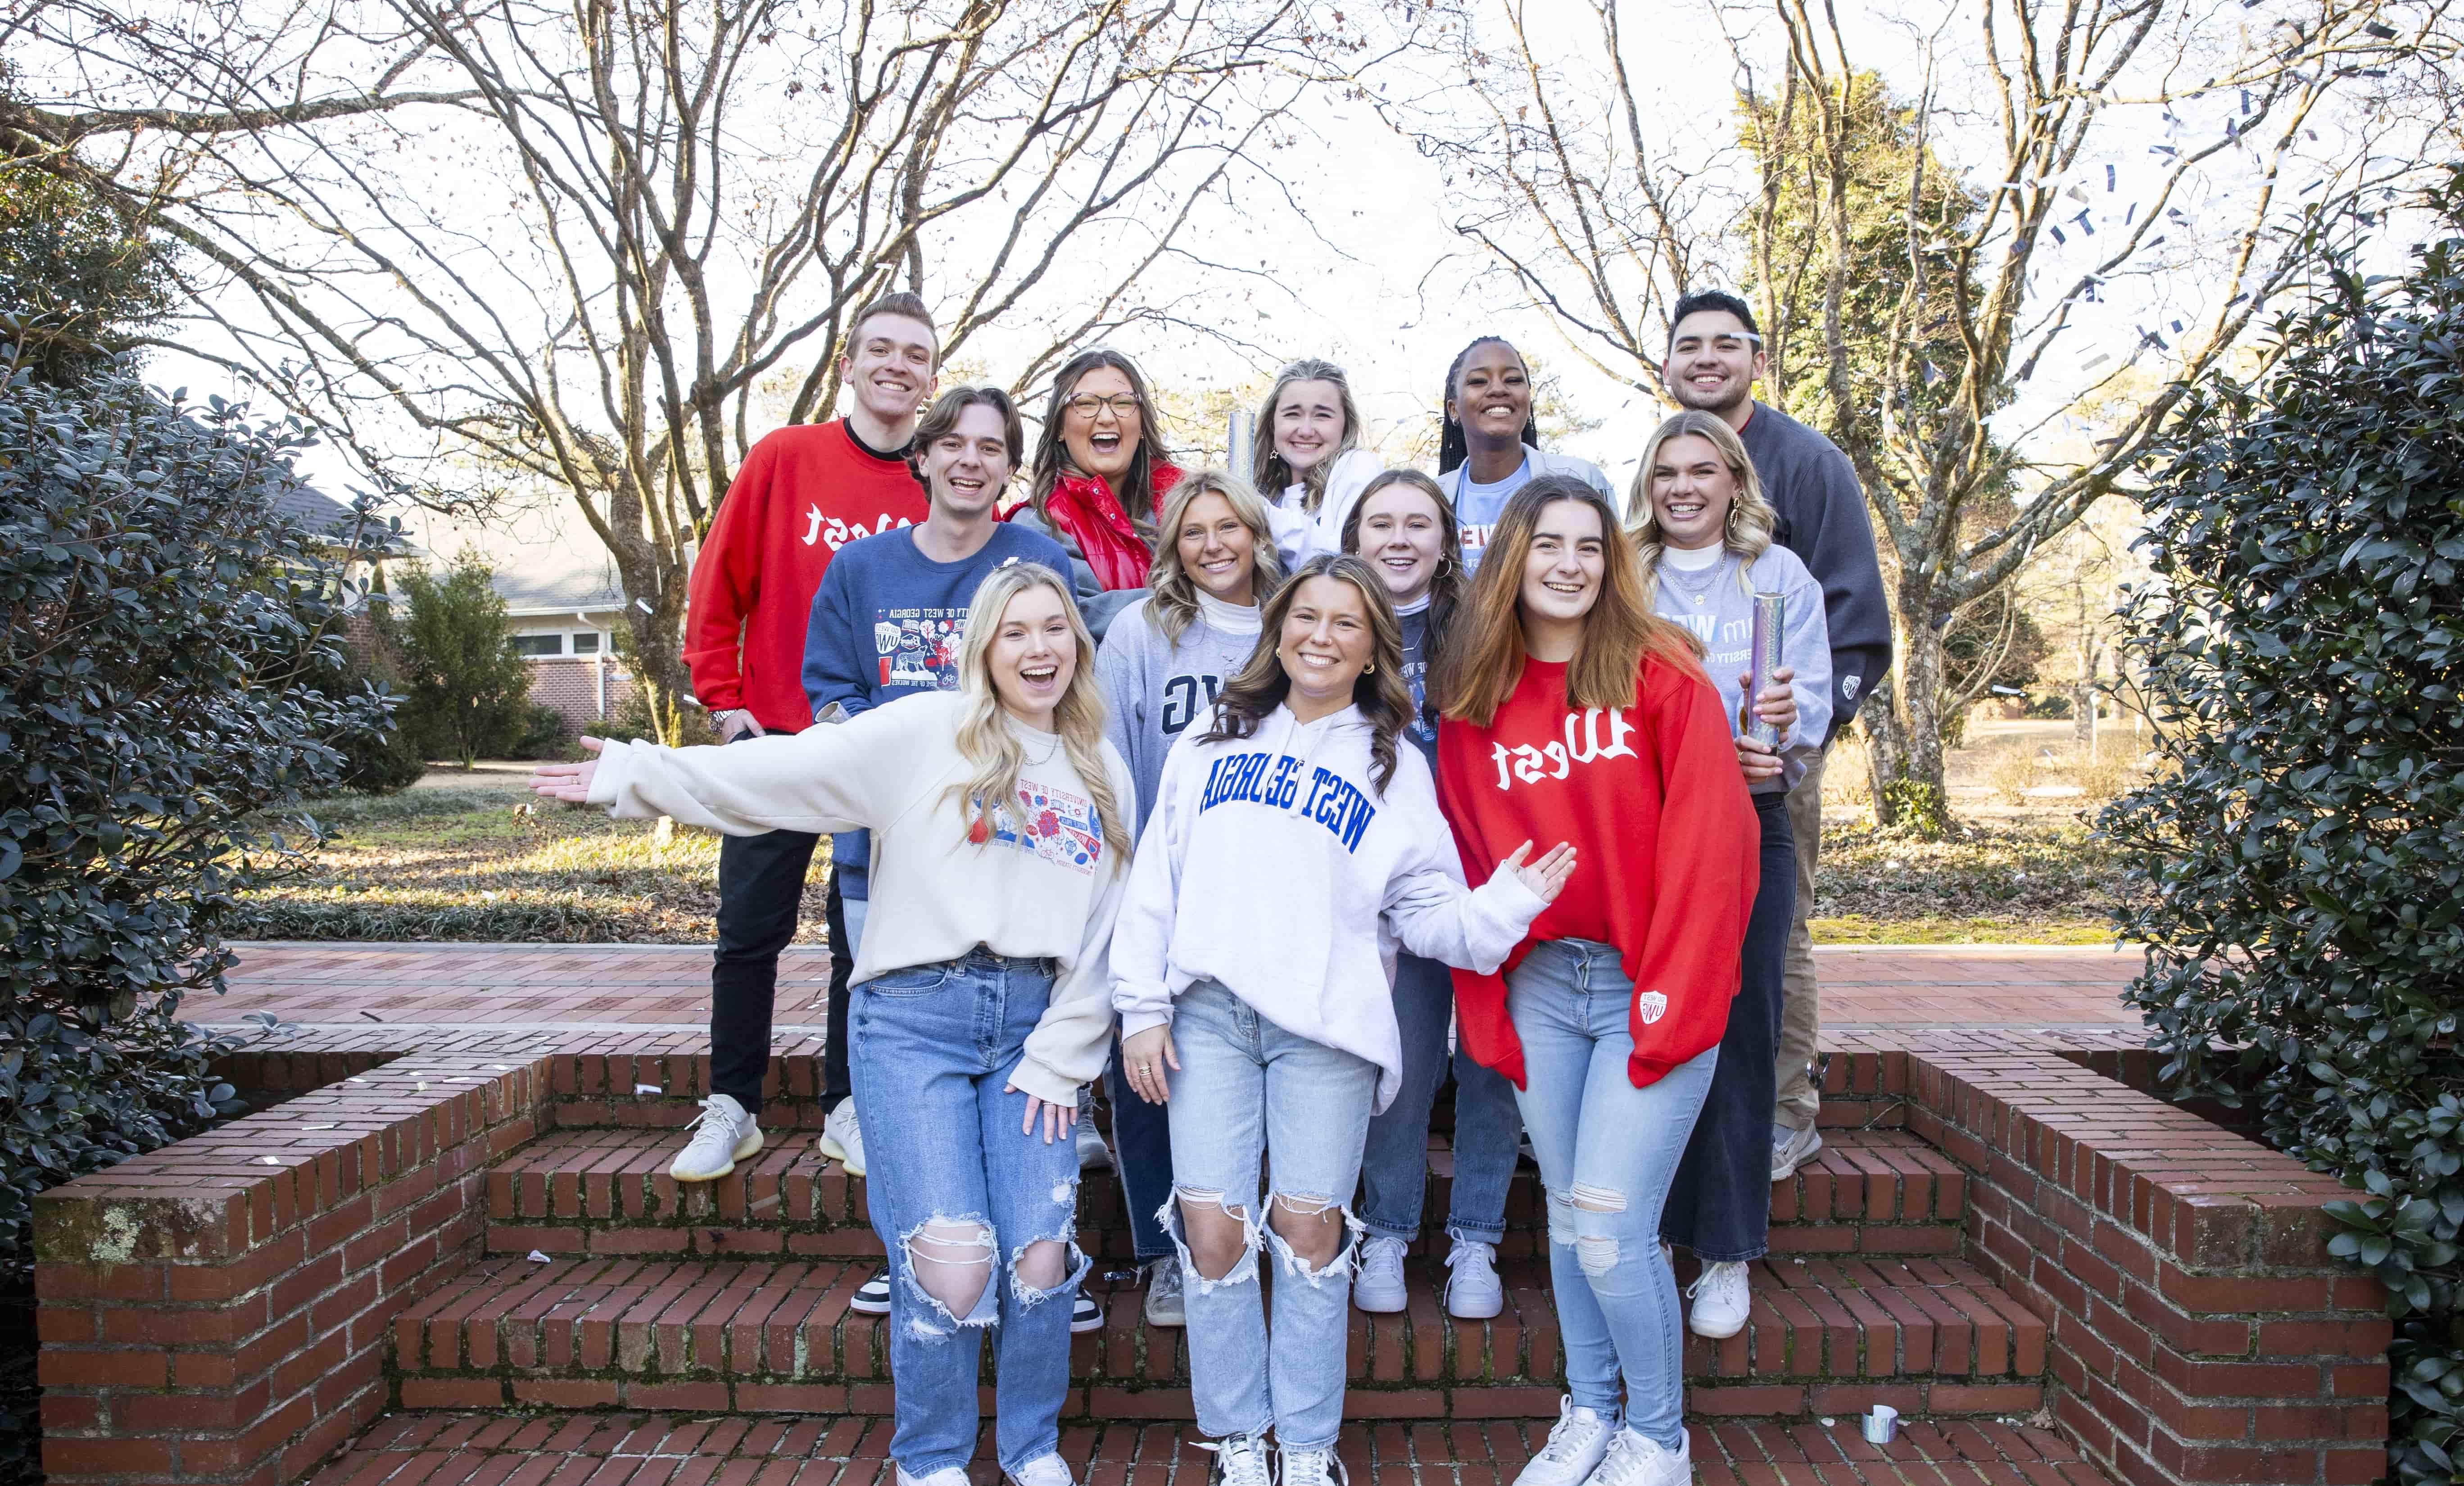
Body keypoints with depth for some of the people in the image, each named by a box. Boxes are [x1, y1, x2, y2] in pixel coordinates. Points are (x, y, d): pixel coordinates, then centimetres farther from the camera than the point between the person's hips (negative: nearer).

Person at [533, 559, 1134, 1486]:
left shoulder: (1106, 779, 14)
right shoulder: (926, 733, 2)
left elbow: (1101, 938, 12)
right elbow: (777, 774, -4)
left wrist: (1059, 1059, 5)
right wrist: (634, 774, -10)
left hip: (1035, 1025, 3)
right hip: (915, 1016, -3)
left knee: (1041, 1257, -4)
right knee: (953, 1260, -10)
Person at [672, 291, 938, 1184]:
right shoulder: (783, 458, 1)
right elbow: (719, 586, 3)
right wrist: (723, 700, -2)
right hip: (775, 740, 0)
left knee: (865, 939, 8)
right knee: (750, 931, 4)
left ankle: (848, 1108, 20)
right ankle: (732, 1109, 17)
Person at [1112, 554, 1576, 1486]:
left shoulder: (1396, 769, 14)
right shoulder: (1209, 747, 16)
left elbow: (1427, 912, 7)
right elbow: (1155, 884, 11)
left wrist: (1501, 907, -12)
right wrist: (1142, 1007, 3)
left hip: (1325, 1023, -1)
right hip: (1207, 1012, 1)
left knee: (1307, 1224, -2)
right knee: (1213, 1224, -3)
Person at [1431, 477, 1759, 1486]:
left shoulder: (1661, 673, -5)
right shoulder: (1468, 700, 6)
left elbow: (1706, 842, -8)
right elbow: (1466, 859, 8)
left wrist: (1673, 1001, -12)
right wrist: (1484, 1010, 3)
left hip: (1647, 987, -4)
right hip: (1537, 987, 4)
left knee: (1611, 1234, -6)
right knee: (1567, 1217, 13)